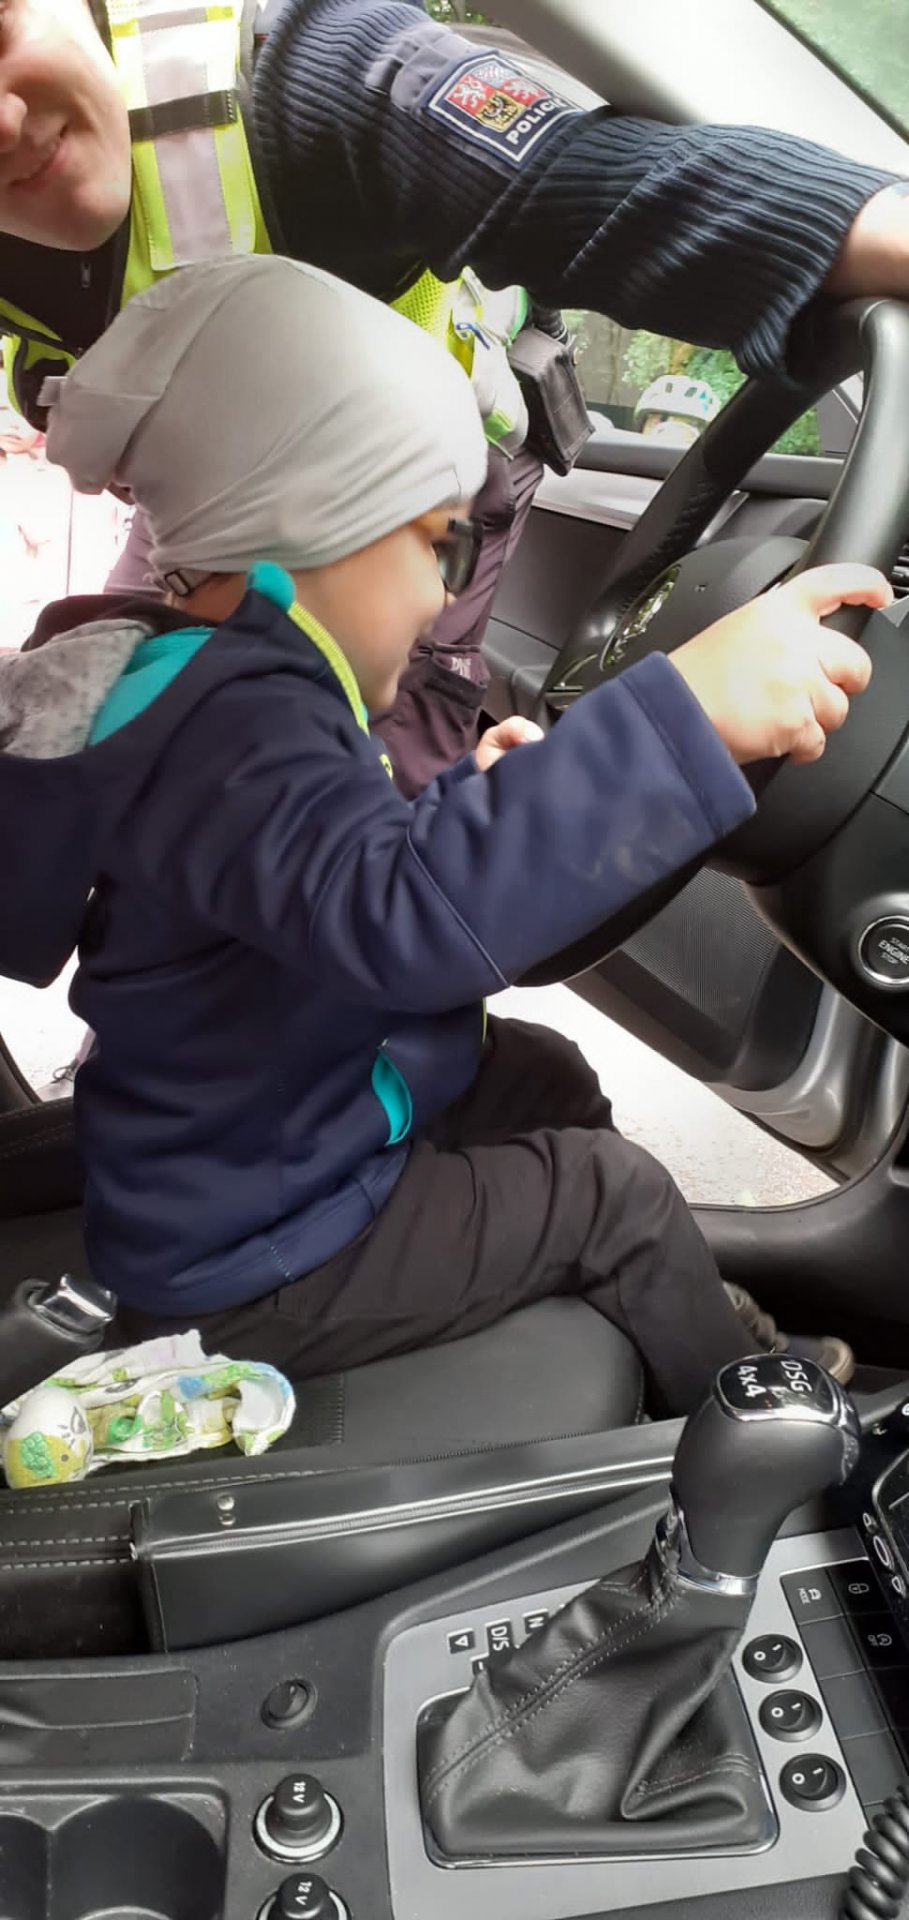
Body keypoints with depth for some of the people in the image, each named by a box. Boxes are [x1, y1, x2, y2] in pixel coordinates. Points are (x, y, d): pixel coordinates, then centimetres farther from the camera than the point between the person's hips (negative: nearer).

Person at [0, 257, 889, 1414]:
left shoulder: (219, 685, 3)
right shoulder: (232, 727, -30)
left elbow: (347, 869, 17)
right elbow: (402, 917, -50)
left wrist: (473, 797, 3)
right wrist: (685, 711, -54)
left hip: (269, 1137, 10)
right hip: (245, 1261, -10)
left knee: (542, 1076, 19)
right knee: (612, 1191, 0)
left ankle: (674, 1317, 38)